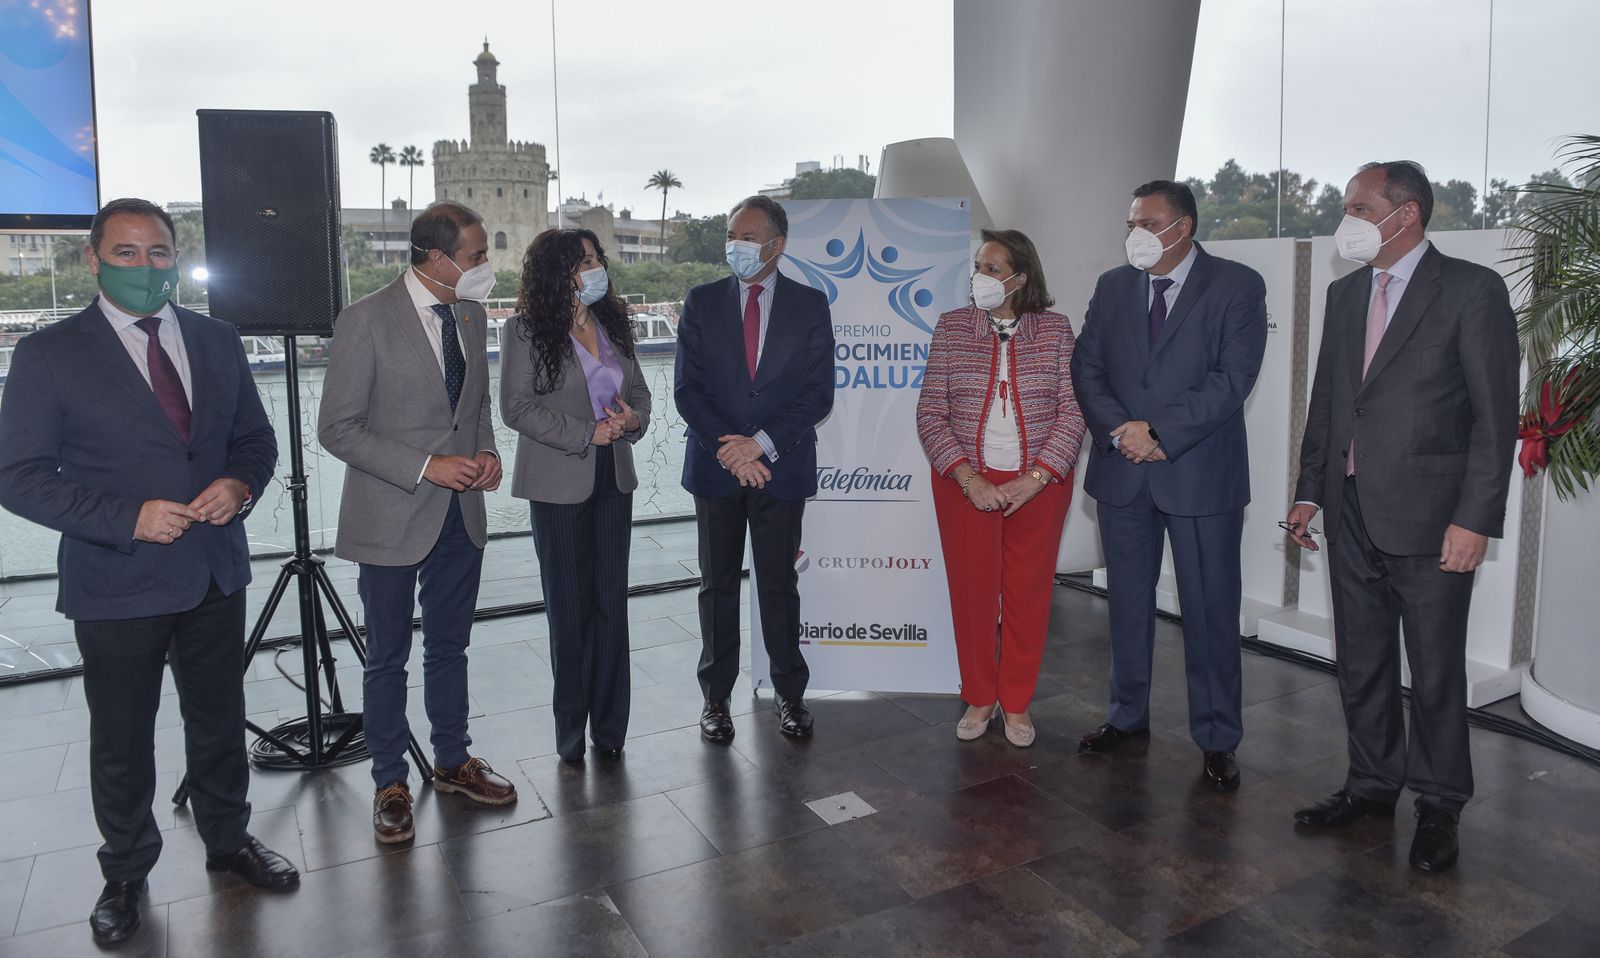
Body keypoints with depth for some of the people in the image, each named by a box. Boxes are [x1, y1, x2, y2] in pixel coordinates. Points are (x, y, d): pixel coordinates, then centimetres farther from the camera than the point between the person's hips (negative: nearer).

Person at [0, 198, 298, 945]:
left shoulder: (216, 342, 5)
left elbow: (255, 436, 11)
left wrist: (241, 484, -11)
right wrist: (128, 517, -21)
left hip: (215, 572, 3)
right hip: (116, 582, -3)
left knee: (219, 719, 18)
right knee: (121, 741, 12)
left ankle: (228, 840, 40)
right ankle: (126, 875, 34)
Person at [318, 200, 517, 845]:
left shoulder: (472, 316, 5)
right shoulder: (366, 321, -15)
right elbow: (337, 430, -14)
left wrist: (486, 451, -1)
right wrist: (425, 467, -21)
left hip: (460, 514, 6)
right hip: (391, 519, -5)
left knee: (449, 647, 19)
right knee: (388, 658, 10)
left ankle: (453, 762, 35)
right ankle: (390, 784, 26)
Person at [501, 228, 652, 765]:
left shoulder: (612, 324, 9)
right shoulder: (528, 330, -7)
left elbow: (639, 389, 16)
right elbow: (517, 406, -12)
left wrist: (633, 419, -7)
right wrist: (585, 434, -17)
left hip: (614, 481, 5)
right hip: (559, 485, -5)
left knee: (611, 603, 8)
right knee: (569, 609, 5)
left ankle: (609, 725, 19)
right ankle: (570, 727, 20)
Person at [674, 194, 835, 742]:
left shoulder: (809, 305, 1)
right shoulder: (702, 302, 4)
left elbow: (818, 393, -4)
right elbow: (687, 388, -1)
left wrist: (762, 444, -13)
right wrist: (728, 450, -12)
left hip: (781, 466, -1)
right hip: (716, 467, 1)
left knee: (779, 583, 7)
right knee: (717, 584, 9)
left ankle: (790, 692, 22)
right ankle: (716, 696, 20)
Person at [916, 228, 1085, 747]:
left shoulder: (1056, 330, 0)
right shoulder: (952, 327, 1)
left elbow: (1071, 412, -3)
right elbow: (931, 413, -2)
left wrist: (1034, 479, -14)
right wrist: (969, 479, -12)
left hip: (1038, 483, 0)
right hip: (966, 483, 0)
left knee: (1028, 593, 7)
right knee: (972, 591, 6)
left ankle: (1017, 703, 24)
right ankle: (979, 698, 25)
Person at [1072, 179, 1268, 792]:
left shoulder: (1237, 287, -4)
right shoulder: (1113, 286, 9)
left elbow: (1232, 378, -13)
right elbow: (1087, 368, 4)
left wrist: (1158, 432, -17)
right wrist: (1121, 431, -12)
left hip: (1201, 473, -4)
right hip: (1122, 471, 4)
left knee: (1211, 610, 3)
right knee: (1128, 603, 14)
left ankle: (1217, 741, 17)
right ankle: (1128, 717, 30)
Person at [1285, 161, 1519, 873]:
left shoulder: (1472, 290, -7)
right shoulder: (1344, 294, 12)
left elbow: (1495, 414, -11)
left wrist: (1476, 518, -15)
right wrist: (1310, 490, 10)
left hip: (1430, 516, -6)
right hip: (1352, 514, 6)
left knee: (1436, 670, 6)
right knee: (1361, 662, 14)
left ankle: (1438, 805, 23)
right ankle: (1372, 784, 30)